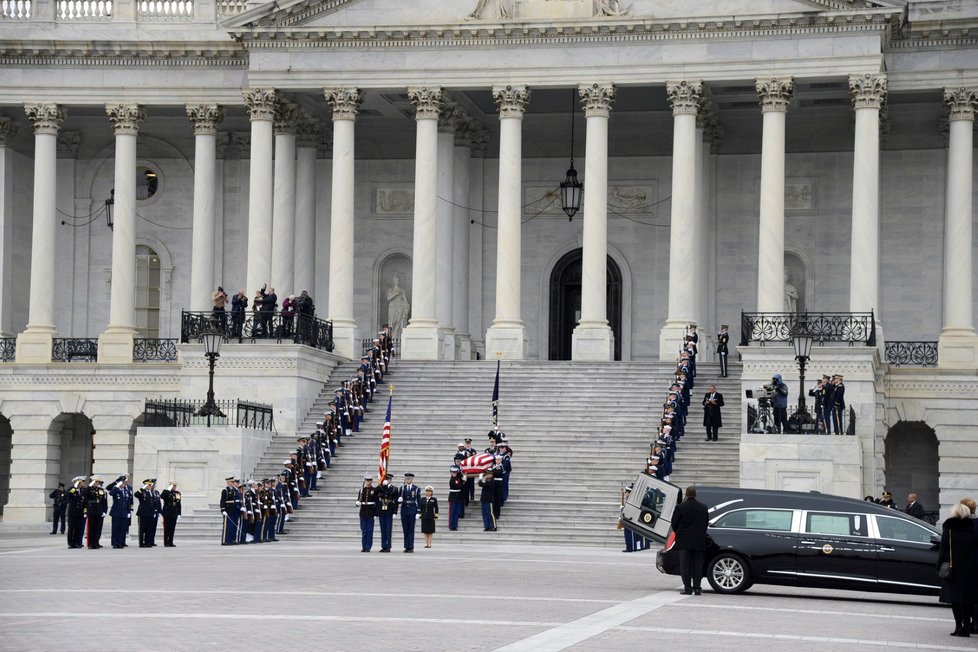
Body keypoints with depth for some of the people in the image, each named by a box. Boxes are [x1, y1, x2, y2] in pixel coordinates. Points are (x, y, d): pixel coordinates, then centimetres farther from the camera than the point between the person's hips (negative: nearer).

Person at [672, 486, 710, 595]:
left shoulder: (681, 507, -10)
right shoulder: (703, 507, 2)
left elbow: (674, 523, -3)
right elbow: (706, 523, 10)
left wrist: (678, 533, 16)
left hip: (684, 541, -3)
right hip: (699, 542, 3)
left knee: (685, 565, 1)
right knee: (697, 565, 7)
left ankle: (687, 588, -3)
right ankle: (696, 588, 5)